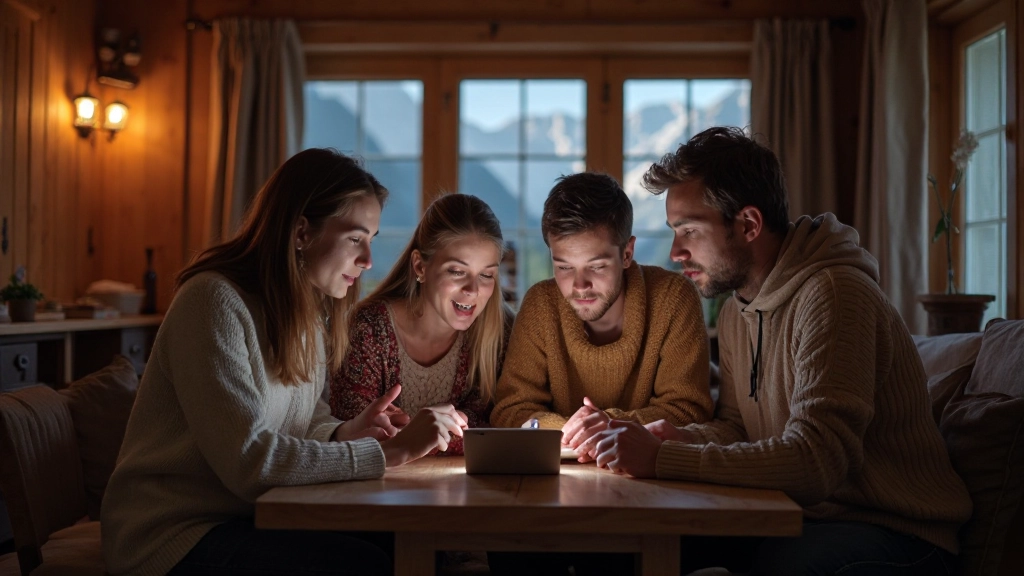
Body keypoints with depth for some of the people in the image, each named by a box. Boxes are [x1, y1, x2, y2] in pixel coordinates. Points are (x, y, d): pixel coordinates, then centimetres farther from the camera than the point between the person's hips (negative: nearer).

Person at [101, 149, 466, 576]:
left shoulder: (313, 310, 9)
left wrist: (345, 433, -12)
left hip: (251, 515, 8)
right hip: (176, 537, -7)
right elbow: (249, 459, -26)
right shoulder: (215, 301, -19)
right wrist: (392, 451, -25)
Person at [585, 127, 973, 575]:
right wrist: (674, 437, -8)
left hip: (893, 534, -7)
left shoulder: (832, 295, -22)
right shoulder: (738, 309, 9)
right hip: (798, 518, 8)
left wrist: (661, 459, -31)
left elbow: (815, 460, -30)